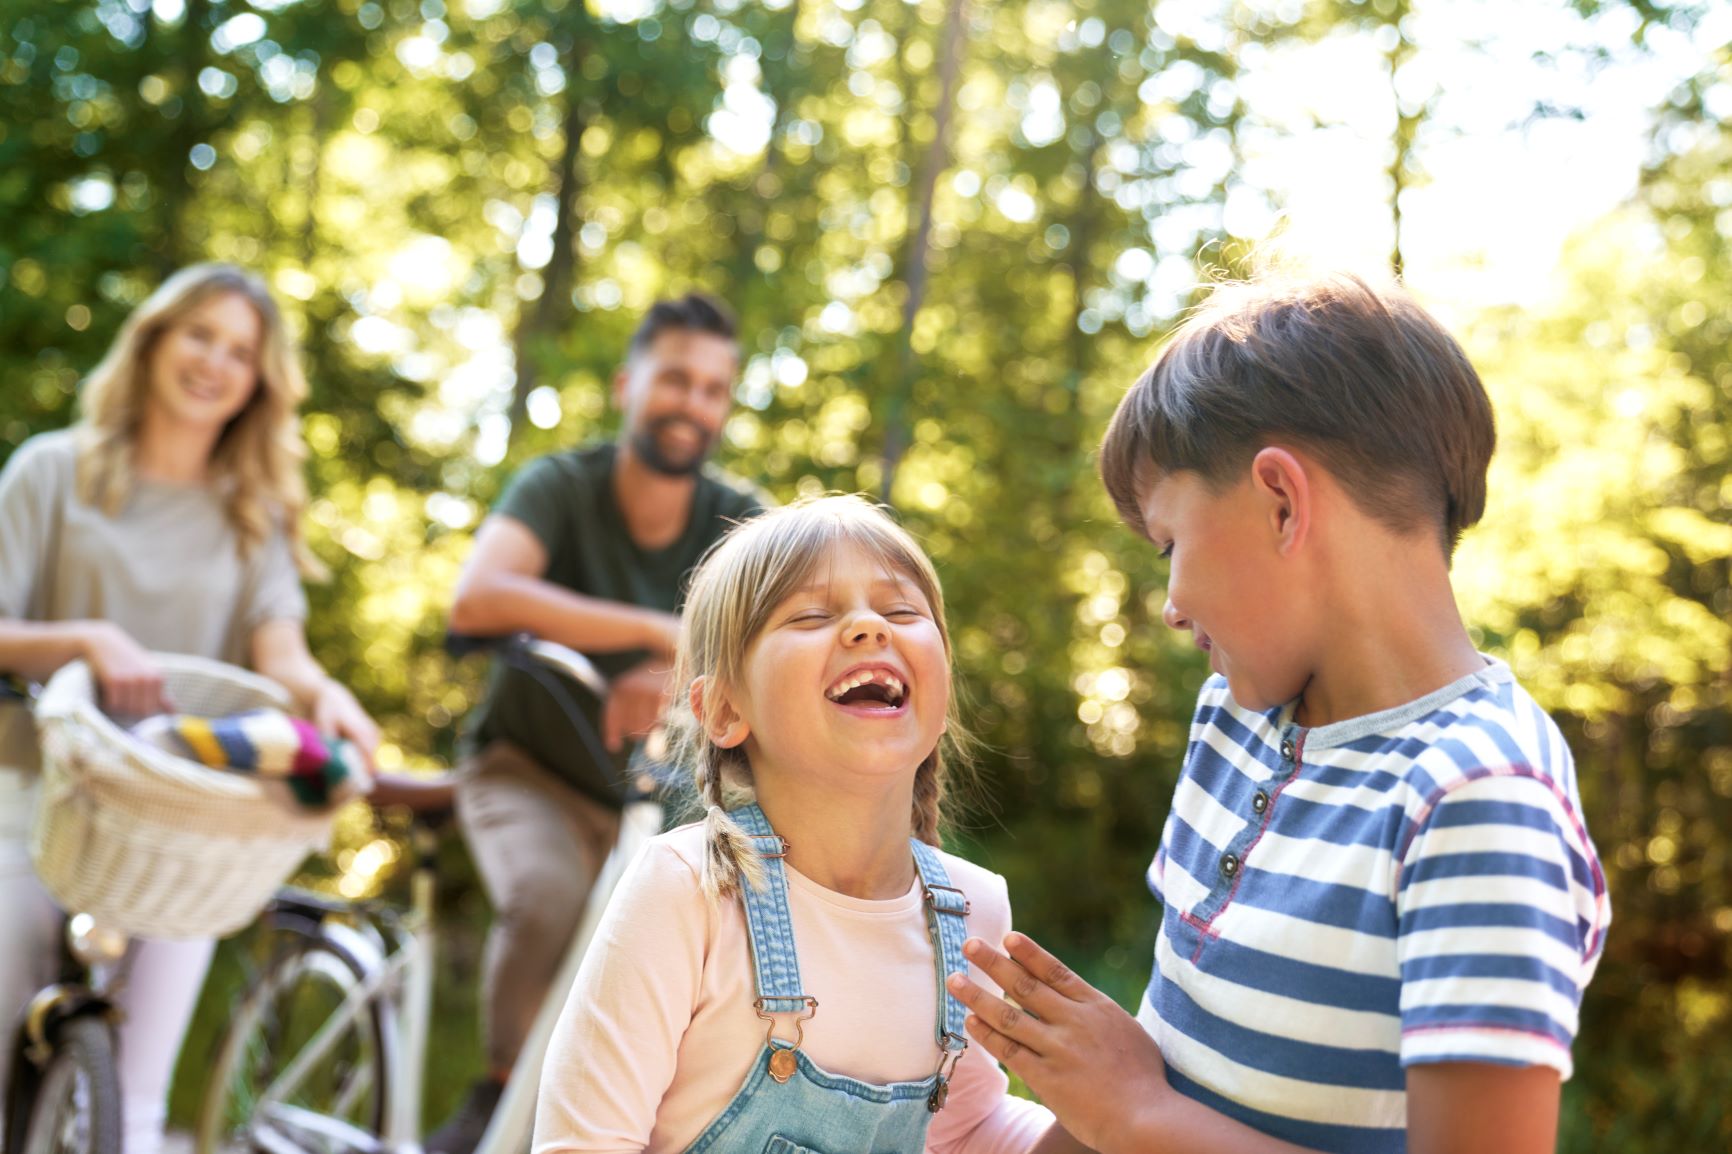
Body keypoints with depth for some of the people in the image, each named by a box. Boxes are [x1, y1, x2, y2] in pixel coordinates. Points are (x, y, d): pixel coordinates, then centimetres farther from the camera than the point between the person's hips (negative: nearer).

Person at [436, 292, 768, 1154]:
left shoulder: (740, 521, -8)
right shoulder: (561, 486, -17)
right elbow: (478, 599, -37)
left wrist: (677, 677, -46)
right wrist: (659, 631, -44)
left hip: (648, 798, 4)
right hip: (531, 772, -3)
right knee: (548, 901, -32)